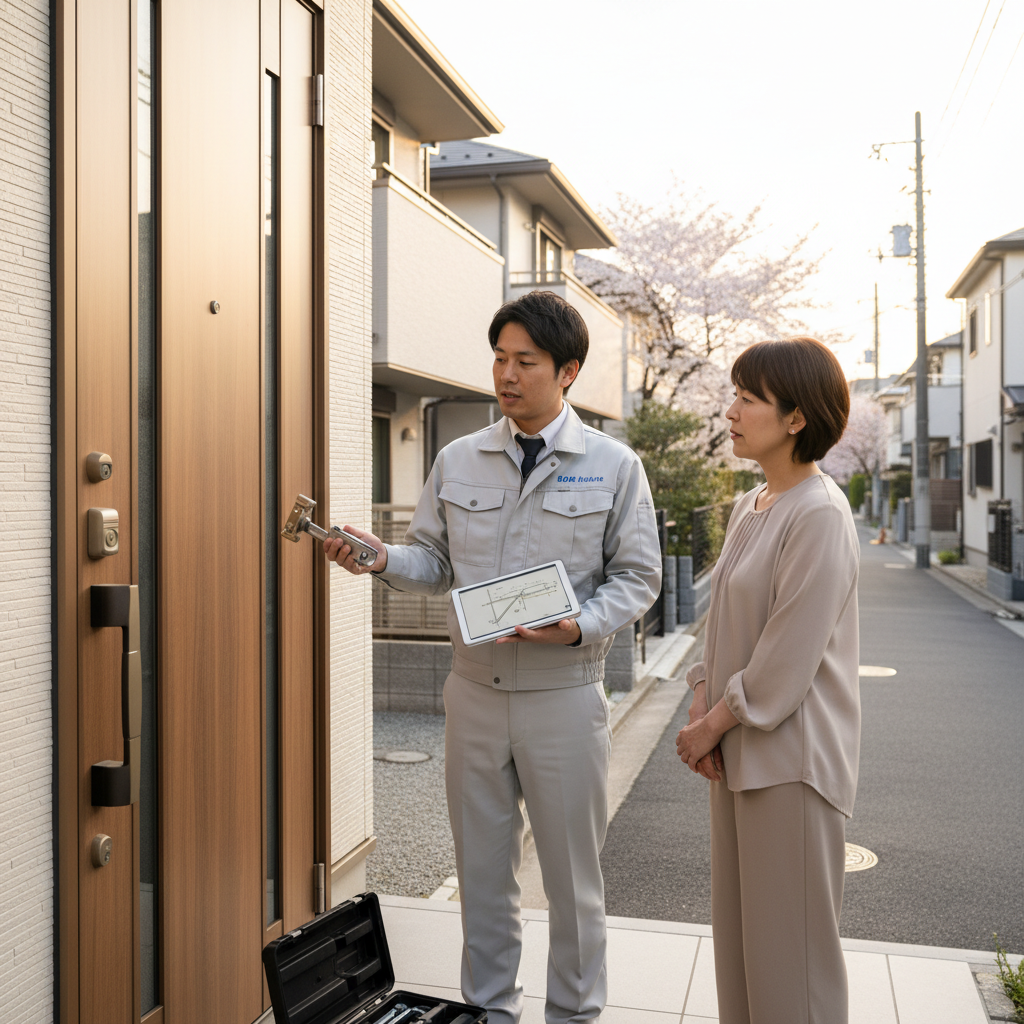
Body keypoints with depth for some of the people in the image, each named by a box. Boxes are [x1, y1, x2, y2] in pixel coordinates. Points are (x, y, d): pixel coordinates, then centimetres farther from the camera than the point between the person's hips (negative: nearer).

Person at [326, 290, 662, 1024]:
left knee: (573, 875, 10)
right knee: (482, 870, 14)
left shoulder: (614, 466, -2)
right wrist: (383, 557, -11)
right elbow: (435, 563, 9)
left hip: (564, 694, -2)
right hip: (474, 689, 3)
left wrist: (581, 627, -18)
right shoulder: (458, 461, 6)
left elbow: (637, 576, -2)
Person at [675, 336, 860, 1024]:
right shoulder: (750, 509, 11)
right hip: (740, 751, 9)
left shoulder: (820, 515, -18)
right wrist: (703, 712, 3)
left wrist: (713, 724, -11)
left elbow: (789, 657, -20)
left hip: (792, 754, -9)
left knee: (791, 945, 4)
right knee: (739, 933, 18)